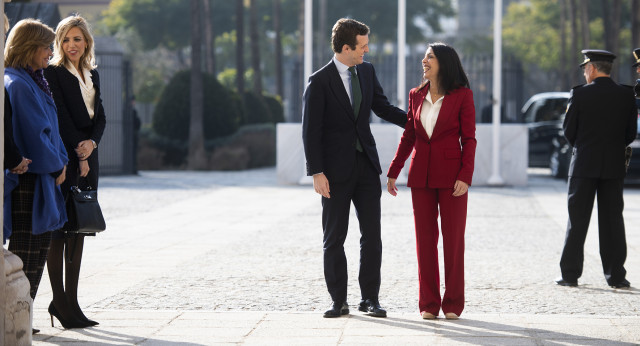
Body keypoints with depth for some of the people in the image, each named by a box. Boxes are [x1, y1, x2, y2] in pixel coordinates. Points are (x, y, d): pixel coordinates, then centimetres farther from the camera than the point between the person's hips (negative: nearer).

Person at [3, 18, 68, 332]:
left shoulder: (32, 82, 16)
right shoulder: (18, 85, -16)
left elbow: (48, 127, 20)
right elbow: (34, 134, -19)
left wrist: (61, 161, 8)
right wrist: (56, 166, -7)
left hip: (40, 176, 10)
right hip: (26, 179, -10)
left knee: (40, 246, 12)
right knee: (26, 249, -6)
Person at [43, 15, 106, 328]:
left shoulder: (92, 75, 16)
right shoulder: (53, 73, -6)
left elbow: (99, 116, 12)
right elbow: (61, 117, -11)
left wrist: (92, 143, -7)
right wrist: (78, 155, -13)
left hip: (87, 156, 7)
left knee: (79, 229, 7)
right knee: (59, 229, -6)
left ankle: (70, 300, 11)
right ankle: (60, 301, -3)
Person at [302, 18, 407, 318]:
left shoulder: (367, 72, 8)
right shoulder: (320, 81, -9)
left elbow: (382, 107, 17)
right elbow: (310, 130, -10)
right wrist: (316, 173, -15)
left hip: (366, 164, 5)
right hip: (336, 169, -4)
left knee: (372, 235, 2)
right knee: (333, 237, 2)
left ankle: (370, 299, 10)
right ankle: (339, 301, 10)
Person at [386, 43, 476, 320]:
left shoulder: (462, 96, -3)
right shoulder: (416, 96, 9)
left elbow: (469, 139, -5)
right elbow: (408, 137, 14)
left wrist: (465, 176, -14)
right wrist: (393, 172, 11)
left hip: (451, 174, -4)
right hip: (421, 174, 4)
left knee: (453, 239, 0)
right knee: (425, 238, 3)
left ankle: (453, 304, 8)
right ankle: (429, 304, 9)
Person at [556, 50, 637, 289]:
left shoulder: (579, 94, -8)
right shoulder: (626, 95, 1)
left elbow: (568, 130, -3)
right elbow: (631, 133, 5)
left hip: (584, 164, -2)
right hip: (615, 166, 2)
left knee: (577, 220, 4)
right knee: (612, 220, 6)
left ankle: (570, 274, 5)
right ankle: (616, 275, 5)